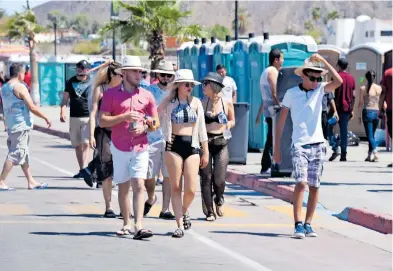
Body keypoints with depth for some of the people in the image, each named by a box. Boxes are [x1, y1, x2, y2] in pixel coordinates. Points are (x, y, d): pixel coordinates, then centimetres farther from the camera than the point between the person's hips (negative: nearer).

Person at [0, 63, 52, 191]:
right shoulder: (19, 87, -15)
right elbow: (32, 107, -16)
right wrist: (46, 118, -6)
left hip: (10, 124, 9)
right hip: (21, 125, -9)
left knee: (24, 154, 15)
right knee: (15, 154, -7)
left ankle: (31, 181, 19)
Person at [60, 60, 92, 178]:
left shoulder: (91, 82, 5)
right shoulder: (71, 82, 11)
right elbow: (65, 99, 12)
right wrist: (62, 112, -3)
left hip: (88, 117, -3)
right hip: (74, 117, 3)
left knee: (86, 143, -15)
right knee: (77, 145, 7)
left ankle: (84, 168, -21)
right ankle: (81, 169, 15)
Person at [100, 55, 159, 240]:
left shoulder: (146, 95, 8)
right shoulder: (111, 94, 1)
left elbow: (156, 123, 13)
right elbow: (102, 121, -5)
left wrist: (144, 128, -8)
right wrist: (125, 117, -16)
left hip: (140, 148, 1)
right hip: (119, 147, -1)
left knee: (139, 186, -11)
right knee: (123, 187, 8)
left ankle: (138, 227, -19)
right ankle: (126, 225, 18)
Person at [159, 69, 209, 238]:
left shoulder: (196, 103, 8)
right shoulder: (168, 103, 1)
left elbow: (201, 129, 12)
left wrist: (205, 152, 12)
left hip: (192, 147, 1)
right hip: (173, 146, -1)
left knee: (191, 189, -7)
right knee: (176, 188, -1)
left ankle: (184, 211, 25)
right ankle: (180, 225, 4)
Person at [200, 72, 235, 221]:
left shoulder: (227, 103, 0)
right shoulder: (202, 103, 2)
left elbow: (232, 121, 13)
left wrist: (228, 124, -9)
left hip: (221, 143, -1)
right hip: (205, 142, 1)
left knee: (219, 179, -8)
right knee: (206, 177, -2)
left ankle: (219, 200, 25)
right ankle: (209, 211, 9)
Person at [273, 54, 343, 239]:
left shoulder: (320, 90, 5)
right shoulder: (291, 93, 1)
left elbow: (338, 81, -13)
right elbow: (281, 121, 4)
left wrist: (323, 61, -13)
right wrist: (277, 148, 2)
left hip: (317, 144, 3)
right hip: (299, 145, -3)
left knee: (314, 186, 4)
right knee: (301, 182, -17)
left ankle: (308, 224, 13)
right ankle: (298, 225, -15)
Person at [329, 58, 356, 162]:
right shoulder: (351, 78, 10)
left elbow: (332, 94, -11)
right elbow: (353, 96, 11)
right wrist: (352, 110, 16)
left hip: (338, 107, -5)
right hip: (347, 108, 5)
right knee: (344, 131, 7)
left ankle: (335, 150, -16)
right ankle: (344, 154, 4)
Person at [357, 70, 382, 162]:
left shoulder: (363, 88, -4)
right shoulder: (379, 88, 2)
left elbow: (360, 103, -3)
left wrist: (359, 115, 4)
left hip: (367, 112, -3)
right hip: (376, 112, 3)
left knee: (370, 135, -4)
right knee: (372, 134, 16)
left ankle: (374, 152, -22)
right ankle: (370, 155, 19)